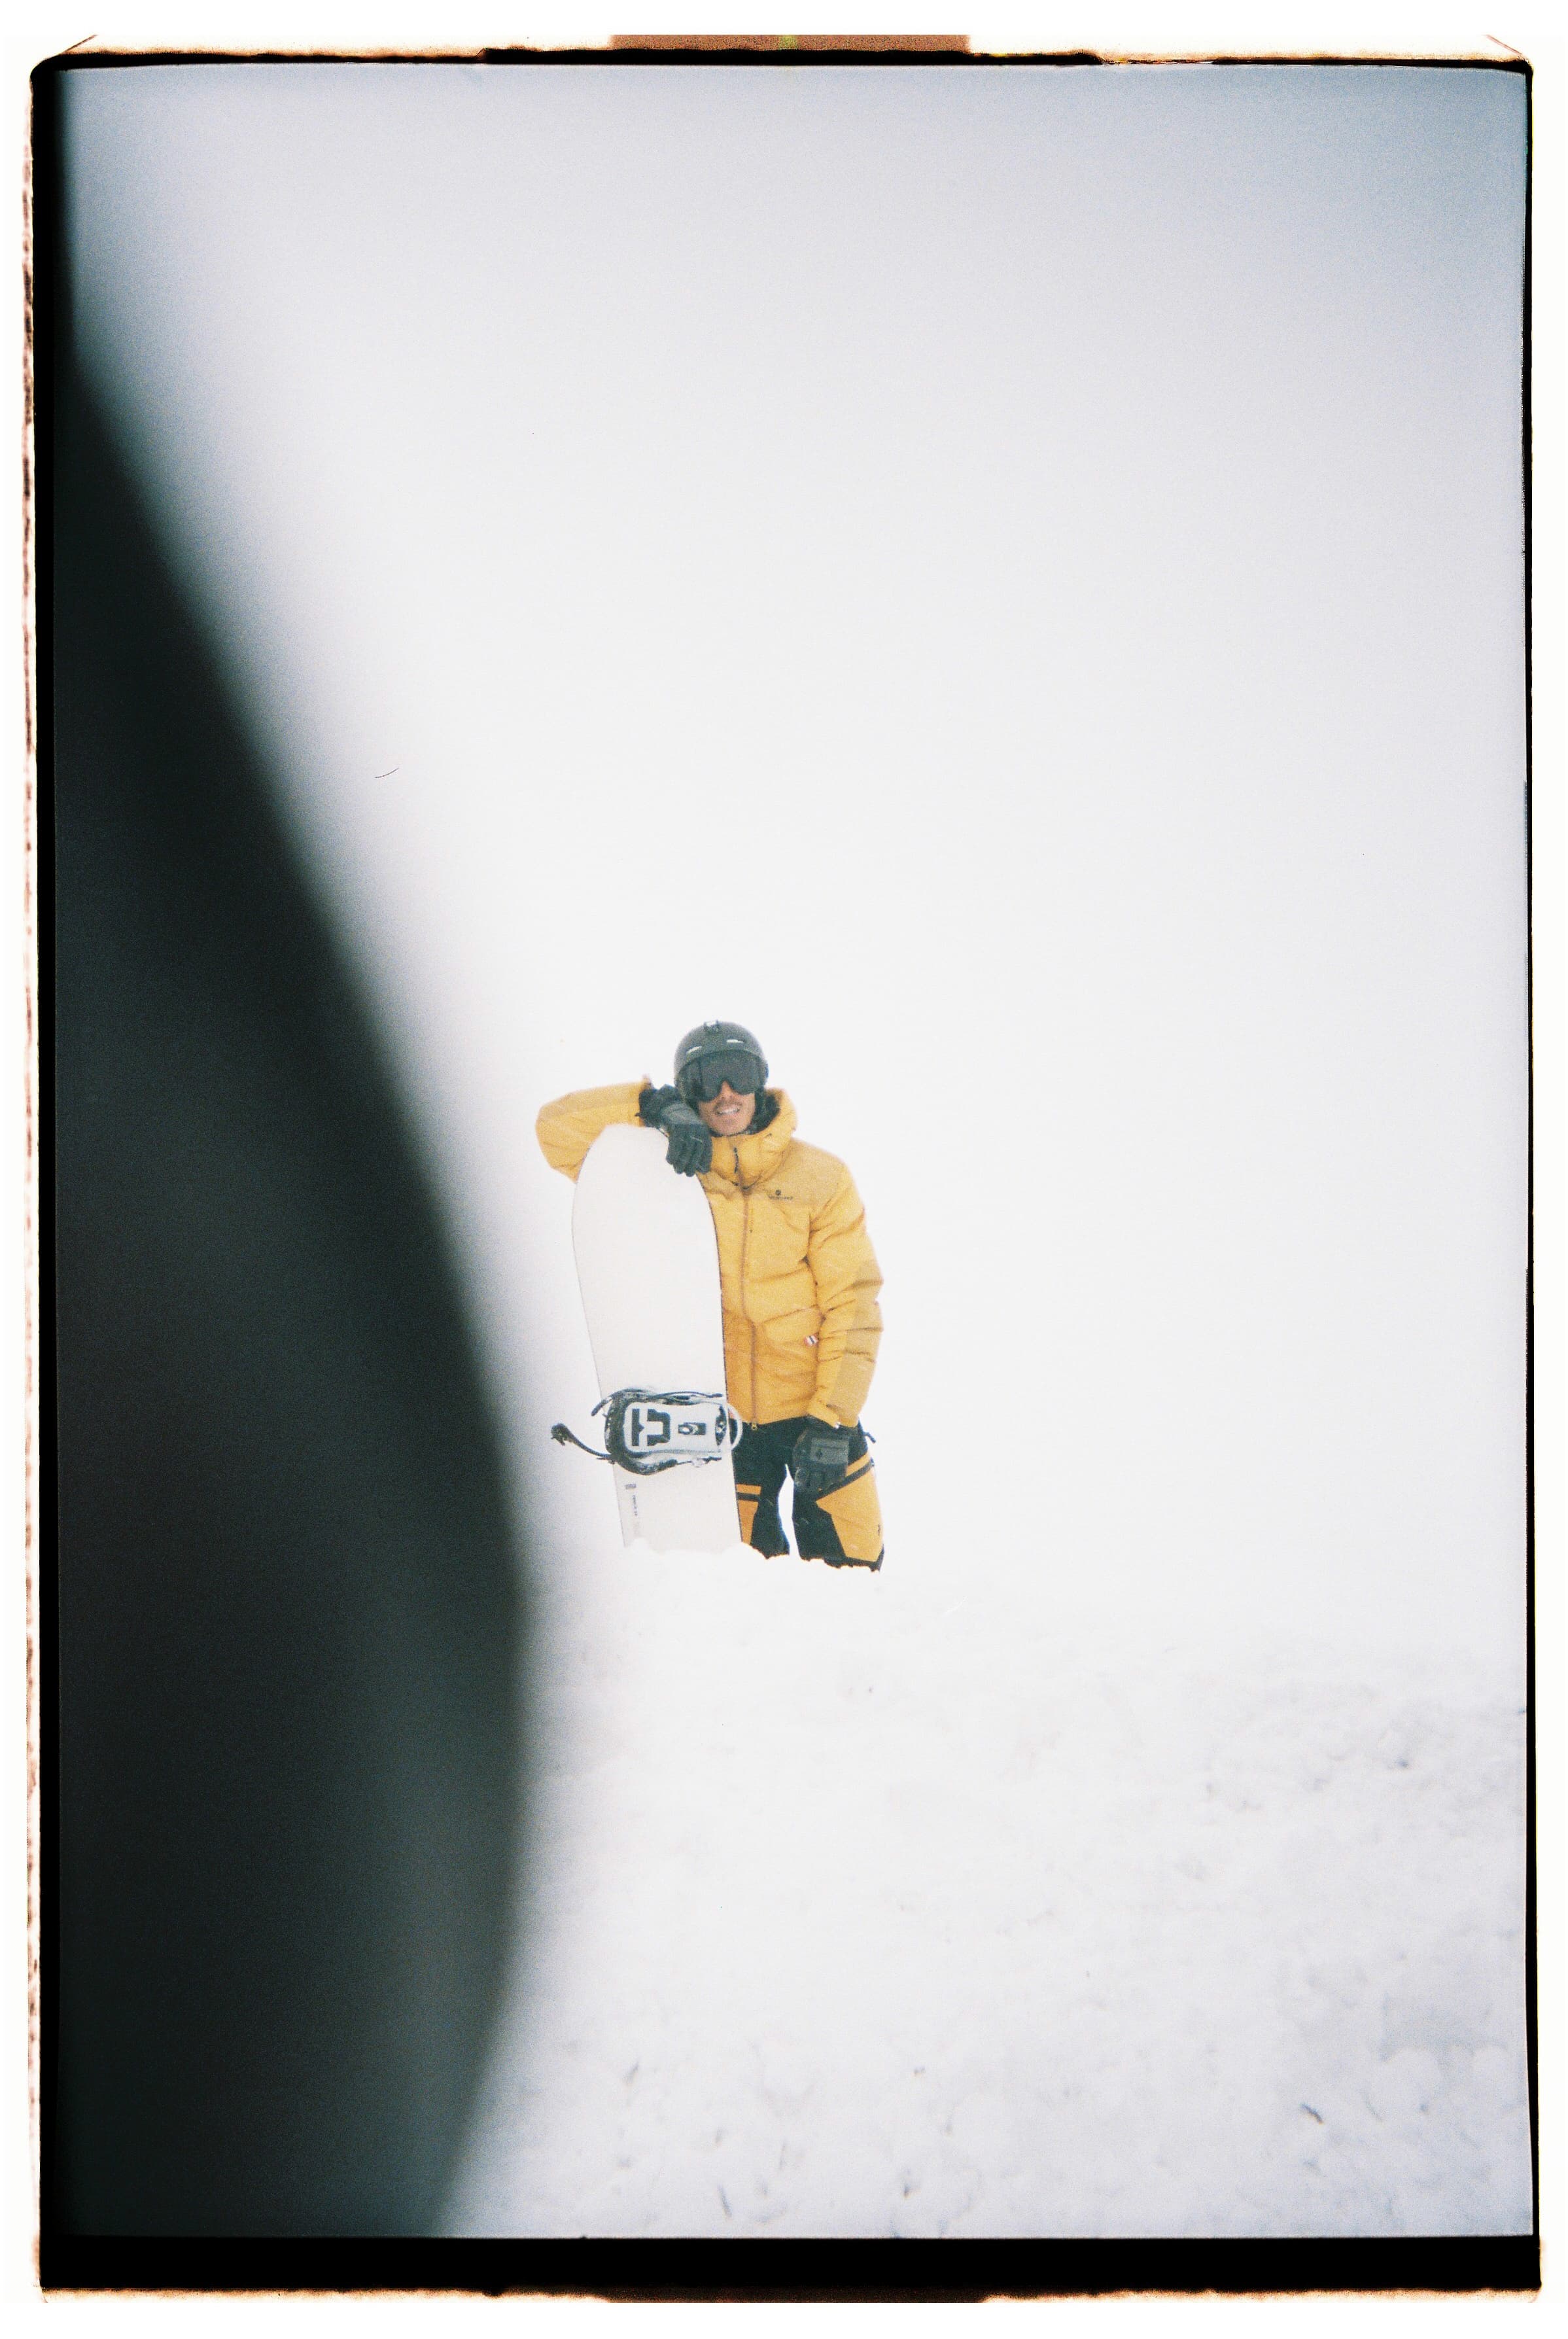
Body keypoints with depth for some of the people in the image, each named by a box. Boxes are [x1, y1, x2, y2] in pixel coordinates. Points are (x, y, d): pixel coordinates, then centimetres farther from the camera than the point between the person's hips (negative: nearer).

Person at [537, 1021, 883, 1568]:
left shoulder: (821, 1178, 0)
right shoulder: (668, 1171, 1)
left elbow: (852, 1303, -2)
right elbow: (557, 1129, -3)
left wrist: (833, 1421, -10)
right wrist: (654, 1106, -16)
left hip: (815, 1409, 0)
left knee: (850, 1575, 5)